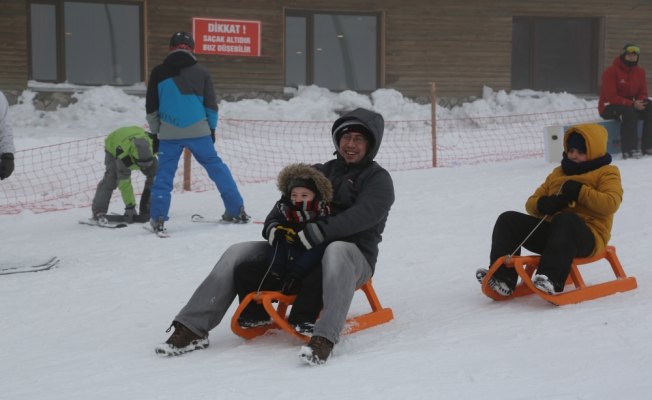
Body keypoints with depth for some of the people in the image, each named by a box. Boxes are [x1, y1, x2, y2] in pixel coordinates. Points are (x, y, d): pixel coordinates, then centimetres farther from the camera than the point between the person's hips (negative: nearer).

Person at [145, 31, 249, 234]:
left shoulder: (159, 73, 4)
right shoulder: (201, 72, 4)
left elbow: (151, 107, 9)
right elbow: (211, 105, 8)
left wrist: (155, 132, 18)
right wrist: (211, 129, 19)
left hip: (169, 133, 0)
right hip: (198, 131, 0)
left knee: (164, 173, 6)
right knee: (216, 167, 11)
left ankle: (158, 219, -2)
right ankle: (237, 211, 10)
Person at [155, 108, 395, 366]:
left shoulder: (378, 178, 3)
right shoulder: (322, 172, 21)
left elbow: (365, 214, -18)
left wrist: (321, 231, -32)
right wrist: (273, 226, -10)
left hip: (355, 259, -6)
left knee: (337, 250, -42)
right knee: (238, 253, -10)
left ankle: (325, 338, -54)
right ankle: (193, 328, -16)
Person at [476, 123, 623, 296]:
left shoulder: (606, 173, 8)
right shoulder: (558, 173, 26)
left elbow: (611, 203, -12)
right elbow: (531, 202, 20)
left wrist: (581, 191, -17)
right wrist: (543, 204, -4)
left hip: (587, 237, -7)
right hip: (550, 230, 7)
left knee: (566, 220, -41)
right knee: (508, 220, -8)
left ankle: (551, 279, -54)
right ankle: (502, 277, -22)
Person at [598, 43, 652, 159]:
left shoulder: (640, 72, 5)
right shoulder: (611, 72, -15)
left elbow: (643, 93, 10)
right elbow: (611, 96, -22)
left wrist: (640, 102, -17)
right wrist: (632, 104, -30)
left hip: (630, 105, 7)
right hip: (609, 106, -7)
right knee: (628, 112, -37)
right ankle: (629, 150, -40)